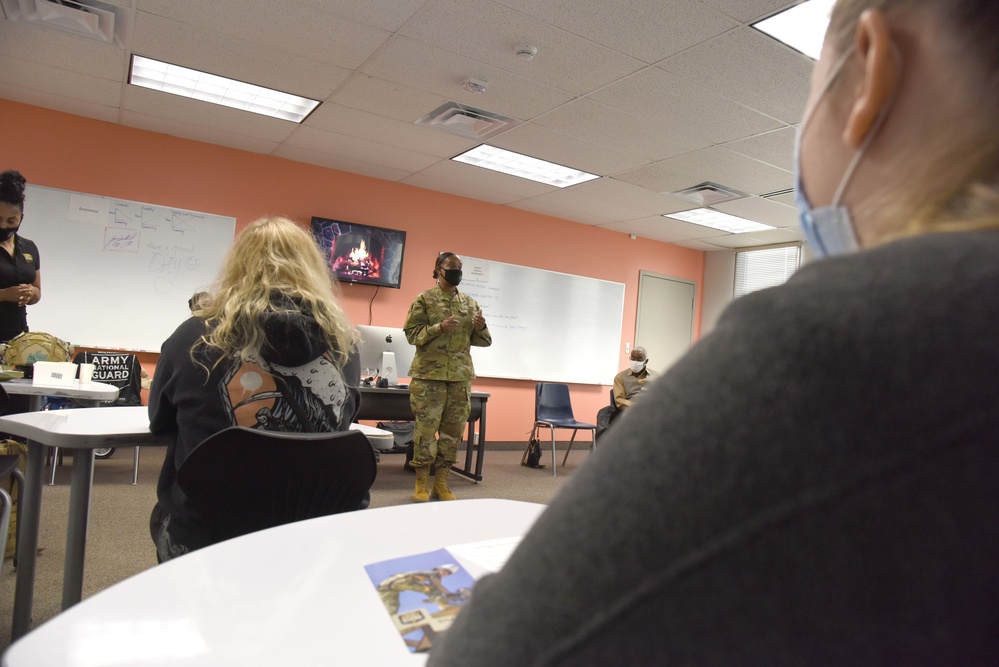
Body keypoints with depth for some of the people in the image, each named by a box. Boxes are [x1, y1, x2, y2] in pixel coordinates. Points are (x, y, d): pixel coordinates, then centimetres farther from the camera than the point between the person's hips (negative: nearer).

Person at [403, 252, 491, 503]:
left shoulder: (470, 303, 12)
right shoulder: (424, 299, 1)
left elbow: (483, 341, 15)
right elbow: (411, 333, -5)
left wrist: (481, 327, -7)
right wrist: (439, 327, -19)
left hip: (460, 375, 4)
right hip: (429, 373, -4)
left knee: (453, 430, 7)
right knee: (426, 428, -2)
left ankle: (441, 482, 17)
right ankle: (422, 483, 10)